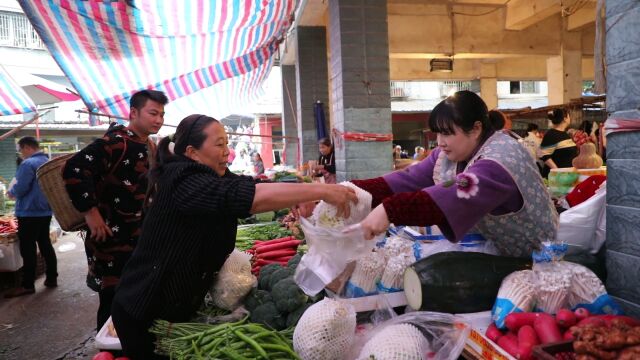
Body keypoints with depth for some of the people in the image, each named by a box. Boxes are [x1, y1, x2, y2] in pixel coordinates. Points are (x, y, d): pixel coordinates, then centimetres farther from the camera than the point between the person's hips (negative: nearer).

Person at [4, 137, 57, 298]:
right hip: (45, 211, 9)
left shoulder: (28, 164, -16)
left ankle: (28, 285, 4)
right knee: (45, 244, 13)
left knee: (28, 248, -2)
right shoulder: (48, 162, 12)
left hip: (29, 212, -8)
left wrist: (11, 192, 2)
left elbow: (20, 189, -20)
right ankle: (52, 278, 17)